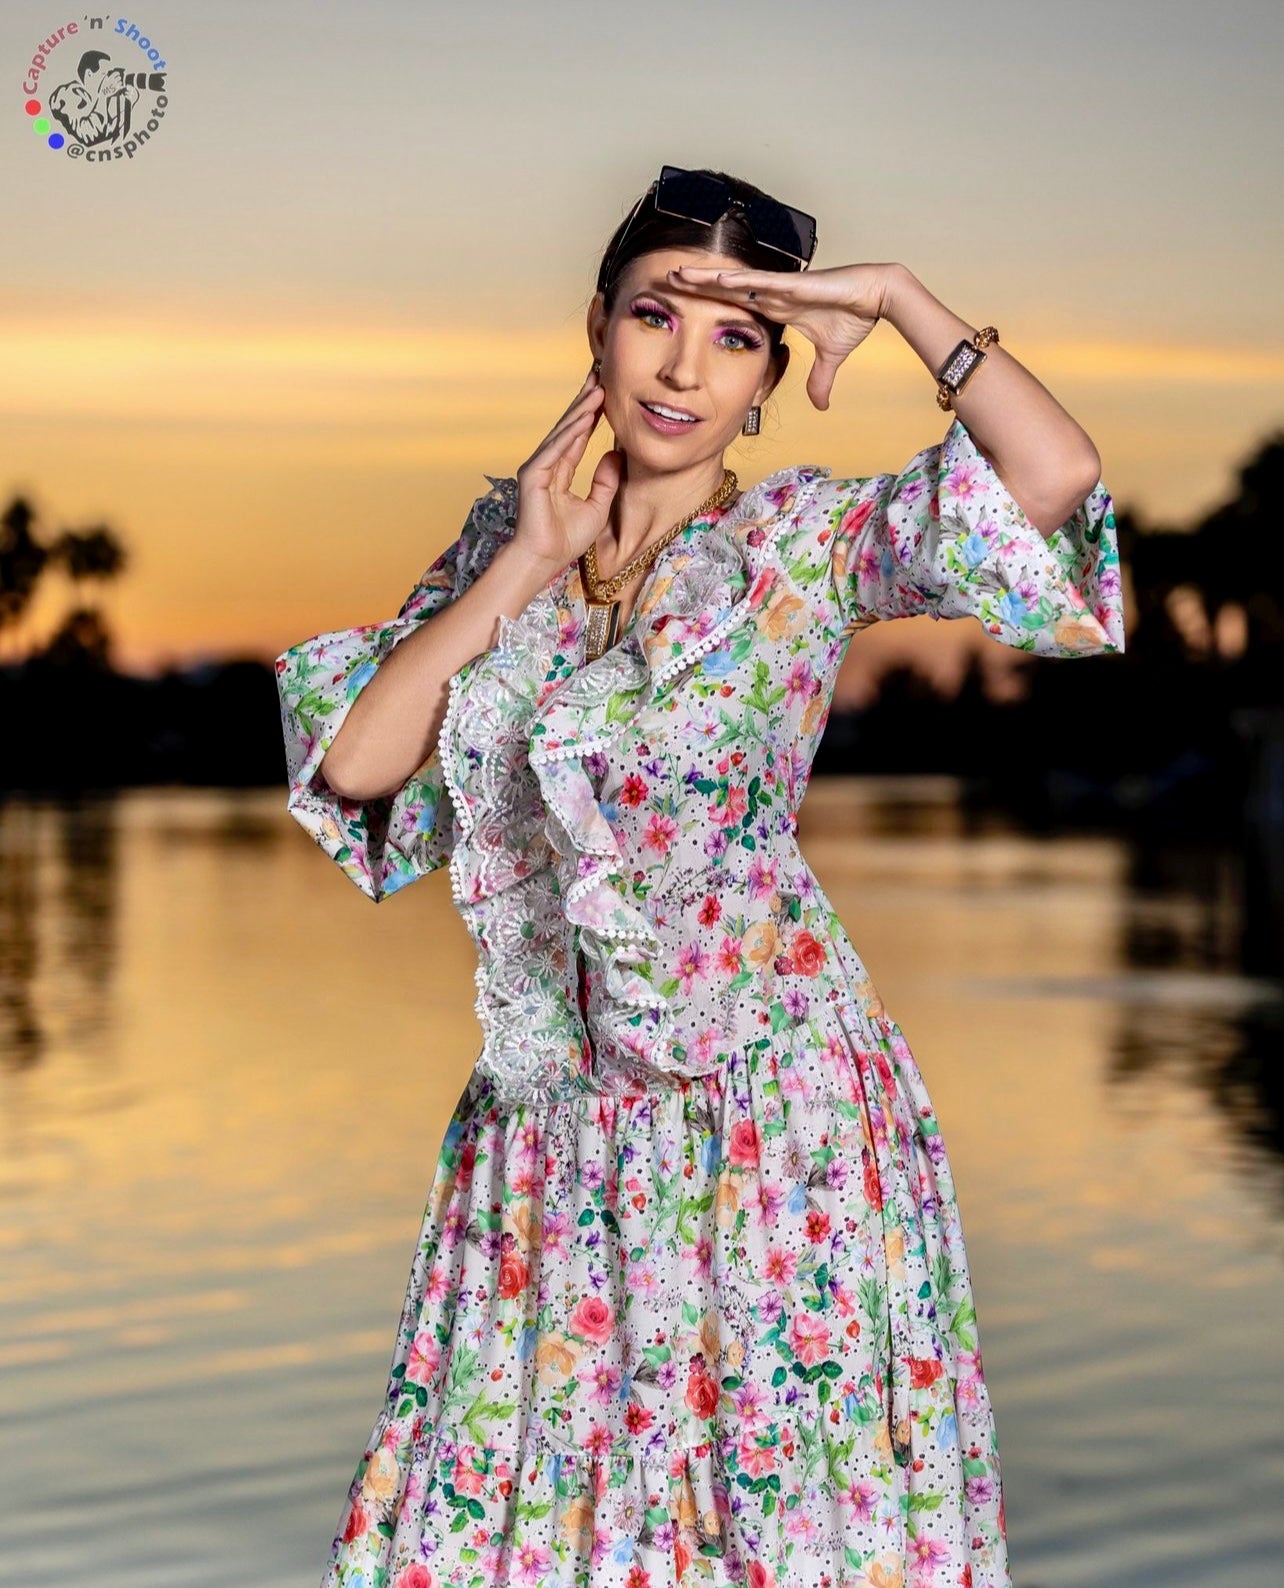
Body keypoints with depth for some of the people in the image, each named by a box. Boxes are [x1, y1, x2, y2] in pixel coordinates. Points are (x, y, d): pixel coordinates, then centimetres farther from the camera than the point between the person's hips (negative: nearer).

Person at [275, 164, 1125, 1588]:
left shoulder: (810, 539, -6)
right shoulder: (507, 530, 6)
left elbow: (1058, 473, -22)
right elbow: (353, 763, -4)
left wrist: (898, 297, -15)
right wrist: (524, 565, -8)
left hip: (761, 1081, -4)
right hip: (555, 1087, 4)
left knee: (790, 1465, 3)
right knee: (517, 1472, 10)